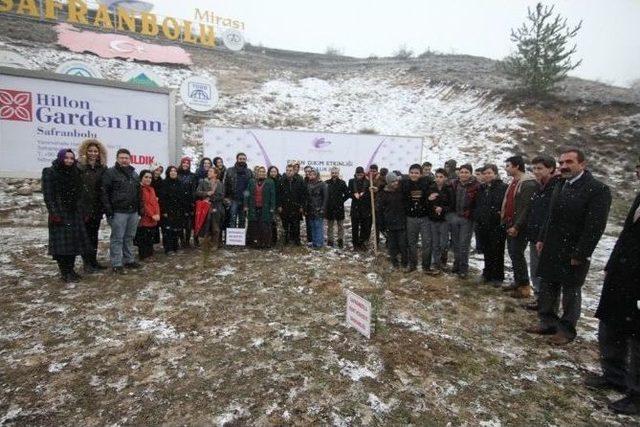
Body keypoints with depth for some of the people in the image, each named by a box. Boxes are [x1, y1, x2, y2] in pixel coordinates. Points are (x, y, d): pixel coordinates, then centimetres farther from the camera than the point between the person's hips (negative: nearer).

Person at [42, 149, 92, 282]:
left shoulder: (75, 173, 13)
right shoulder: (49, 172, -3)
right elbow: (48, 195, -9)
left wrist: (84, 211, 8)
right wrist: (54, 213, -17)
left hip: (75, 213, 5)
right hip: (60, 213, -5)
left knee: (74, 242, 7)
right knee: (61, 243, -4)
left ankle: (71, 269, 18)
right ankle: (64, 272, 4)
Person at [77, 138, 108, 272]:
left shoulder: (103, 168, 8)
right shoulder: (79, 167, -6)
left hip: (97, 208, 5)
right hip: (84, 207, -4)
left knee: (94, 235, 13)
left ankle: (93, 261, 23)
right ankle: (87, 263, 11)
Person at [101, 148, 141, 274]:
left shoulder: (134, 174, 17)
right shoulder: (110, 173, -4)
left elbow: (138, 192, 21)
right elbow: (104, 192, -9)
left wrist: (140, 208, 15)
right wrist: (108, 210, -15)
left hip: (133, 211, 6)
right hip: (118, 212, -6)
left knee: (129, 237, 13)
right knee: (117, 239, -2)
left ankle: (129, 260, 23)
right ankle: (116, 264, 4)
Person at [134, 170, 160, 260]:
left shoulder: (151, 189, 17)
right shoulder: (140, 189, -8)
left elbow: (155, 202, 13)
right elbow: (143, 204, -14)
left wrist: (157, 214, -2)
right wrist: (152, 215, -14)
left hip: (153, 219, 7)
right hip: (144, 219, -7)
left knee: (150, 240, 14)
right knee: (143, 241, -1)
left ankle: (149, 255, 23)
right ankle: (143, 257, 8)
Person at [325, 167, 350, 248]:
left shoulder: (342, 183, -2)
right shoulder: (326, 183, 1)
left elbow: (347, 195, 3)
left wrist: (341, 201, -1)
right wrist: (326, 202, 3)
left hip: (339, 208, -1)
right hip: (329, 208, 1)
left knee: (340, 226, 5)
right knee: (330, 226, 10)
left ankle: (341, 241, 14)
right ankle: (330, 241, 19)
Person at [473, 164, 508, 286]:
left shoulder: (503, 188, -7)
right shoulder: (481, 188, 13)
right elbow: (476, 205, 22)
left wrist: (502, 215, -16)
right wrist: (476, 219, 14)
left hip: (497, 226, -6)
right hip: (483, 226, 6)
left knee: (497, 252, 3)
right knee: (487, 252, 14)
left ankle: (498, 277, 14)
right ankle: (487, 274, 25)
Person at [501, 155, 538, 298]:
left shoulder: (528, 184, -15)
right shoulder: (513, 182, 14)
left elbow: (527, 208, -20)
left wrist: (517, 226, -21)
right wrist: (505, 219, 12)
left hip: (519, 227, -9)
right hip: (510, 225, 9)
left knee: (517, 254, -5)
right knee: (512, 253, 13)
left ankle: (525, 287, 5)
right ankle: (517, 281, 24)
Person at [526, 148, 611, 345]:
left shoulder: (597, 189, -14)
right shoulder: (561, 186, 10)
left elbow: (595, 226, -17)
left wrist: (580, 254, -18)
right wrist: (542, 239, 11)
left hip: (573, 253, -7)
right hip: (551, 250, 7)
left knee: (571, 292, 8)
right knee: (547, 288, 13)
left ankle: (567, 330, 22)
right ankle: (547, 322, 27)